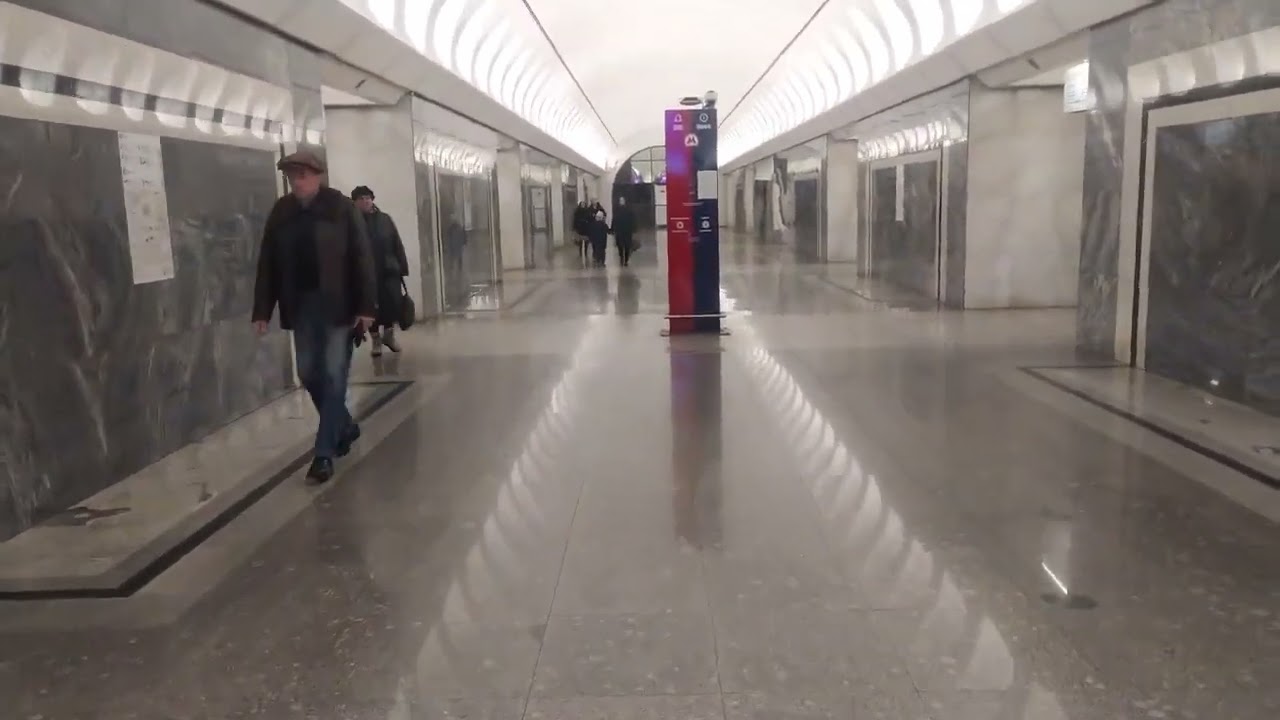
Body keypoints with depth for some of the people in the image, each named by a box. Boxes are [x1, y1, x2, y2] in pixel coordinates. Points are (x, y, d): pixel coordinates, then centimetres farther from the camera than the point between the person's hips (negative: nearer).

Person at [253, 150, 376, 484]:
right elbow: (267, 263, 5)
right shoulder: (280, 212, 4)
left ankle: (324, 453, 3)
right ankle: (345, 427, 33)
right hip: (301, 306, 5)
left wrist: (366, 306, -13)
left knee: (333, 376, -3)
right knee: (309, 374, 10)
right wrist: (262, 310, 1)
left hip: (338, 304, -4)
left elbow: (362, 258, -8)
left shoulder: (342, 208, -6)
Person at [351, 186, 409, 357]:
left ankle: (388, 333, 20)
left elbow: (397, 244, 7)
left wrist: (402, 267, 2)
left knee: (395, 301, -5)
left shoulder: (385, 219, 7)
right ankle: (376, 339, 20)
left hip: (389, 269, 2)